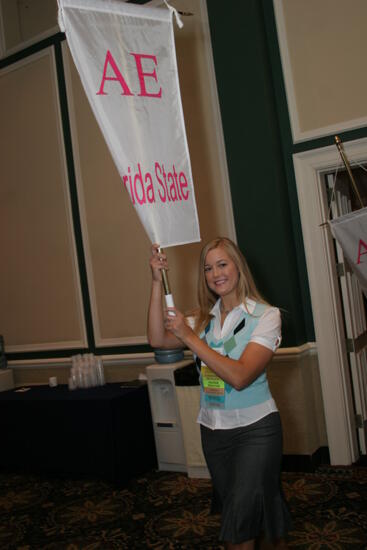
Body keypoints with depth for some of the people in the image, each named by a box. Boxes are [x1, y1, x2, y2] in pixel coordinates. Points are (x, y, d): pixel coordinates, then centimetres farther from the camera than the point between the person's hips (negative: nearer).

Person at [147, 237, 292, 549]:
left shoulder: (265, 315, -12)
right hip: (213, 429, 6)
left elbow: (239, 377, -23)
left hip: (255, 428, -5)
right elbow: (158, 340, -11)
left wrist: (190, 337, -23)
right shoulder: (204, 319, 4)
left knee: (240, 513, -8)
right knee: (236, 512, 18)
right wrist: (157, 283, -15)